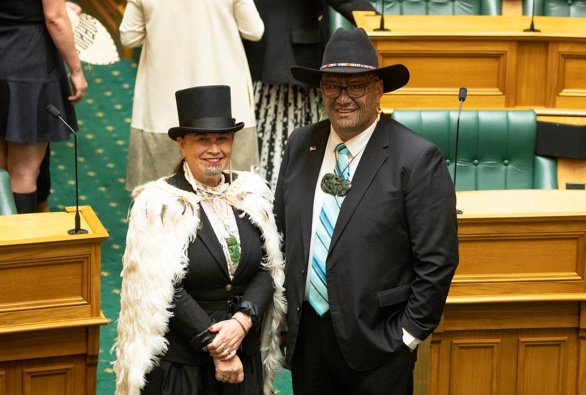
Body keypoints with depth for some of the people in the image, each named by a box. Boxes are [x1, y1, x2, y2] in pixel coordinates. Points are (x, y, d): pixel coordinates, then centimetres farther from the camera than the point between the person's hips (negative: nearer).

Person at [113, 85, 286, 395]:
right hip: (178, 361, -4)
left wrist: (242, 321, -15)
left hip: (244, 354, 4)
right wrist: (214, 346, -15)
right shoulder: (160, 205, -11)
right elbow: (165, 290, -14)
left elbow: (268, 269, 0)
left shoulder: (251, 193, 2)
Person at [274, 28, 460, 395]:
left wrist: (408, 334, -10)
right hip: (306, 333, 5)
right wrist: (288, 311, 10)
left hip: (376, 342, -4)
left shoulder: (417, 159, -13)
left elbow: (437, 261, -12)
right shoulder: (300, 144, 4)